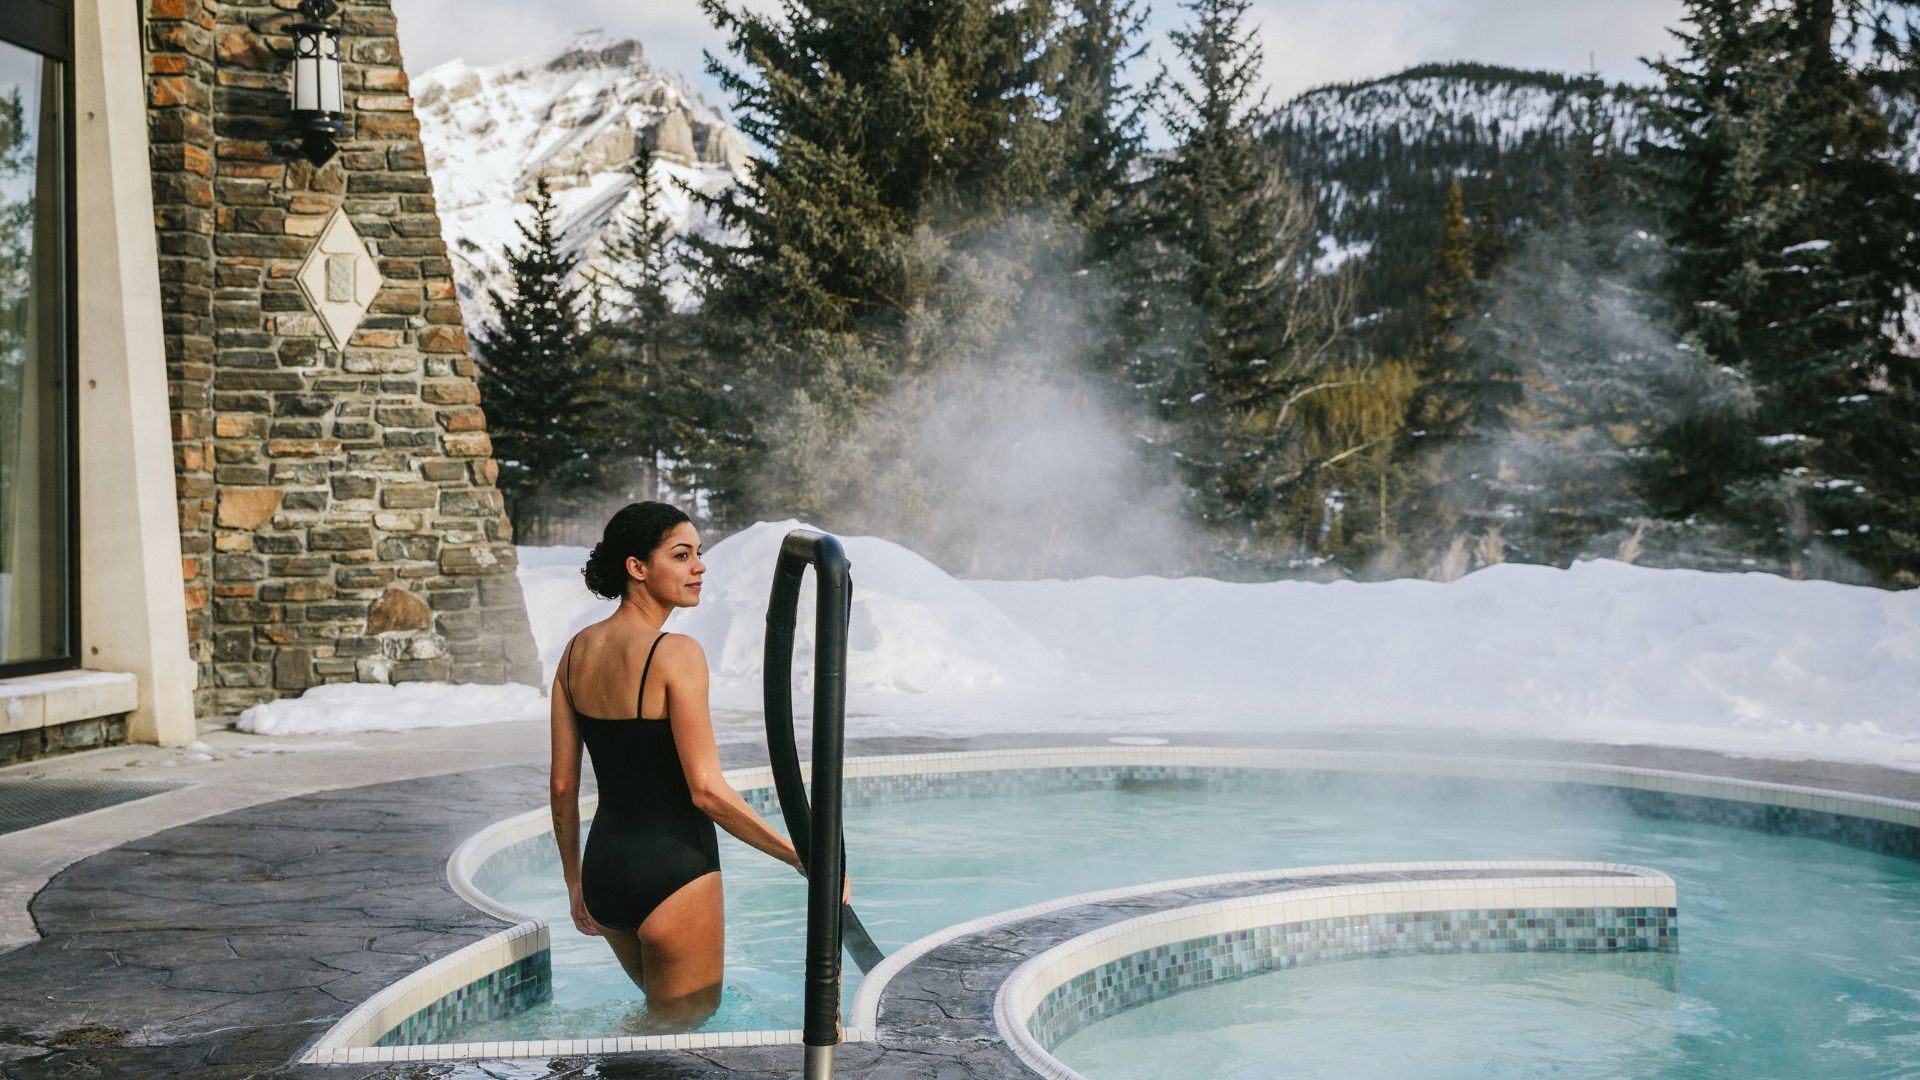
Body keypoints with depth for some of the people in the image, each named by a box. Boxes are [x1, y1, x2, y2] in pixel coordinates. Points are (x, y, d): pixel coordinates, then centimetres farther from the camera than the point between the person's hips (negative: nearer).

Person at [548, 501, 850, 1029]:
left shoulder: (578, 650, 5)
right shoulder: (676, 653, -17)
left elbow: (563, 786, 8)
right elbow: (707, 789, -22)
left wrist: (575, 881, 19)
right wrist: (803, 858, -18)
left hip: (604, 867, 8)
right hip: (673, 870, -7)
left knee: (659, 1010, 30)